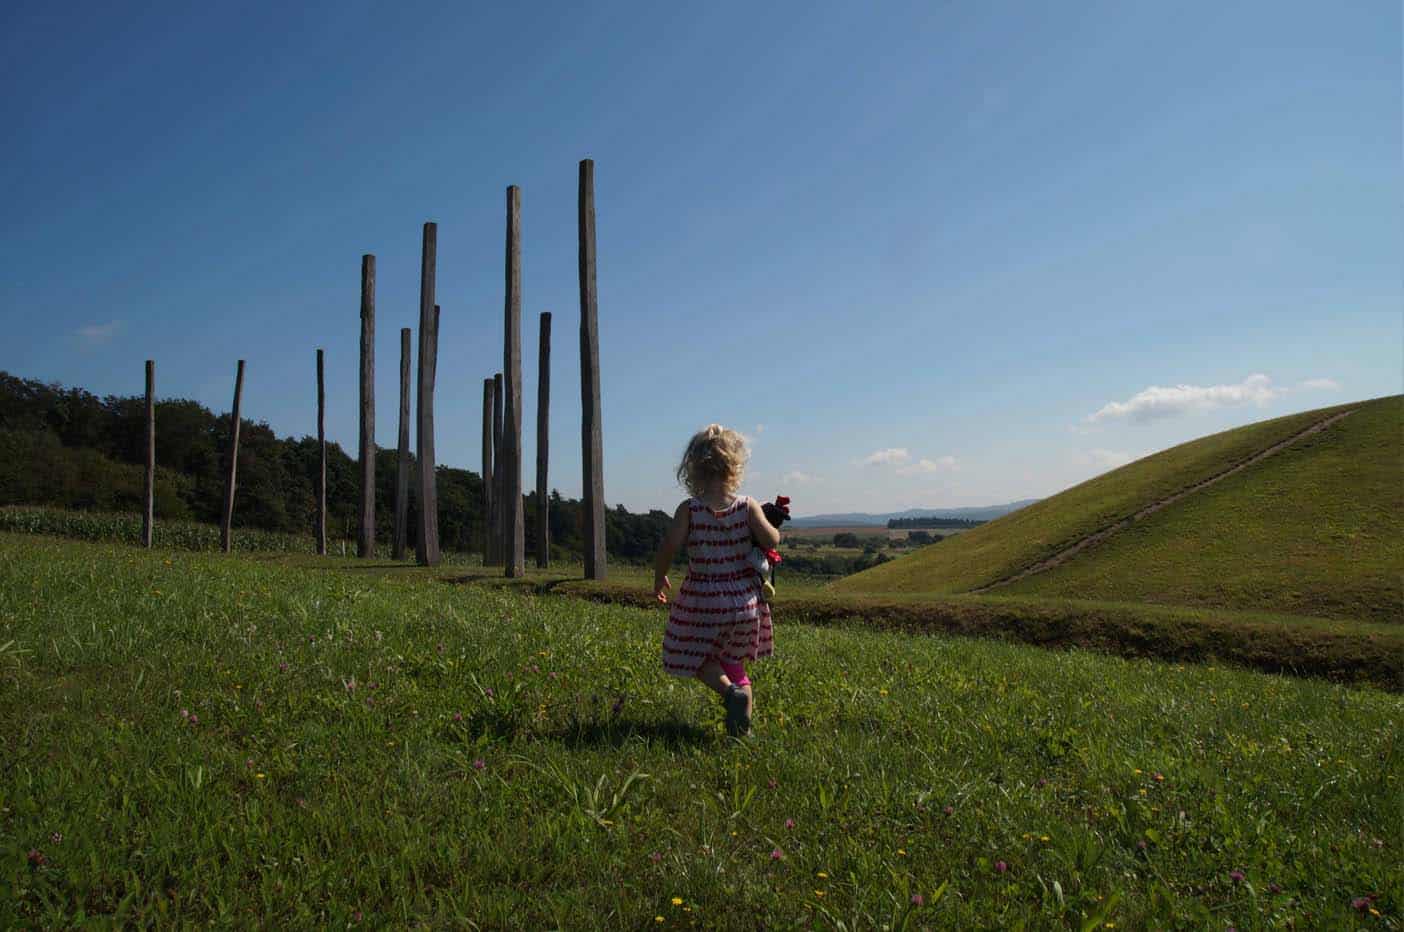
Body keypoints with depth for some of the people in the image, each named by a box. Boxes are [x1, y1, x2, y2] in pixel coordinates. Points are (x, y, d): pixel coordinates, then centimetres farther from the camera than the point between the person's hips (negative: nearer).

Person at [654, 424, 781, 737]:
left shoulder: (688, 510, -10)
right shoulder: (748, 506, -7)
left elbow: (668, 547, -13)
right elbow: (772, 541, -11)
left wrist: (659, 579, 4)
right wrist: (771, 526, 12)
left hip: (702, 600, -2)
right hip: (743, 599, 3)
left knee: (700, 659, 18)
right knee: (734, 662, 20)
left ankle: (731, 691, -9)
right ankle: (743, 724, 13)